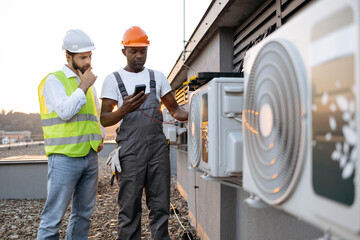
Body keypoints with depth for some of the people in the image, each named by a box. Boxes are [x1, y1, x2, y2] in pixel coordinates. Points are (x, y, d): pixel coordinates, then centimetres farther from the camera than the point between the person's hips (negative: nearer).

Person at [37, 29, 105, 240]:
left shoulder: (88, 82, 16)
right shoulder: (54, 80, -3)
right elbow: (65, 111, -18)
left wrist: (101, 136, 15)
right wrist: (83, 86, -11)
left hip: (90, 156, 7)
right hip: (64, 157, -7)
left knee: (84, 212, 13)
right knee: (54, 215, -4)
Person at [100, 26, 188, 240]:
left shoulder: (157, 76, 15)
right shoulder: (113, 79, 6)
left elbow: (173, 107, 16)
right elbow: (104, 119, 1)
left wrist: (185, 114, -7)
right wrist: (124, 110, -18)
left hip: (158, 147, 3)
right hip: (130, 150, -2)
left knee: (160, 206, 6)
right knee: (130, 208, 2)